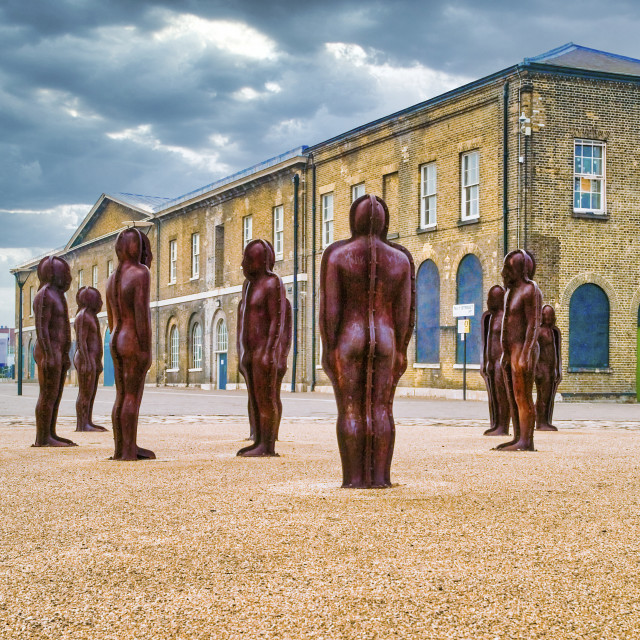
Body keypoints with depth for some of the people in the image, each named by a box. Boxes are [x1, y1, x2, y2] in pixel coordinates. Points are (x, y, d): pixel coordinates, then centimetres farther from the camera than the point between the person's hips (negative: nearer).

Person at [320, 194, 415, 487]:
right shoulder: (400, 259, 2)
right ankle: (380, 476, 2)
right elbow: (404, 311, 2)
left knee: (350, 410, 0)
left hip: (347, 341, -2)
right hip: (385, 341, 2)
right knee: (381, 409, 5)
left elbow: (330, 306, -8)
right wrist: (401, 350, 8)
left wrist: (327, 348, -4)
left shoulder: (337, 255, -5)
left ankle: (353, 477, -1)